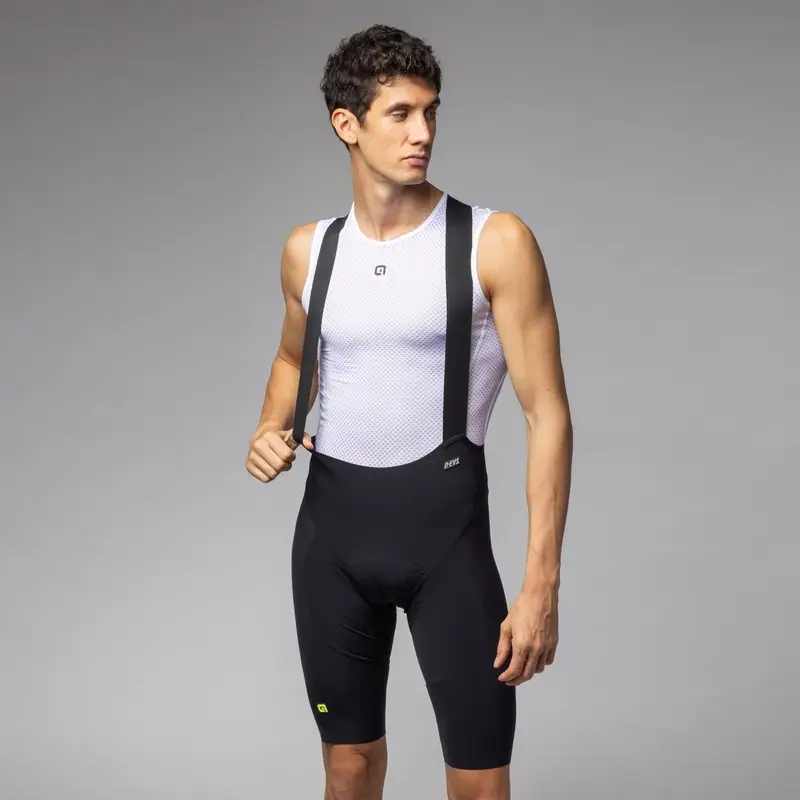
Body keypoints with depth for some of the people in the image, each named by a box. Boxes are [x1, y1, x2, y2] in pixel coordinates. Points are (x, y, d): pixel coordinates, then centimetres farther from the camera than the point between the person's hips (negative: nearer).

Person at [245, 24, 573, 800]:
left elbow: (548, 415, -10)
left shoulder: (495, 242, -10)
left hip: (444, 520, -4)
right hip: (331, 521, 4)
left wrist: (542, 582, -15)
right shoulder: (308, 249, 4)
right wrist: (271, 429, 3)